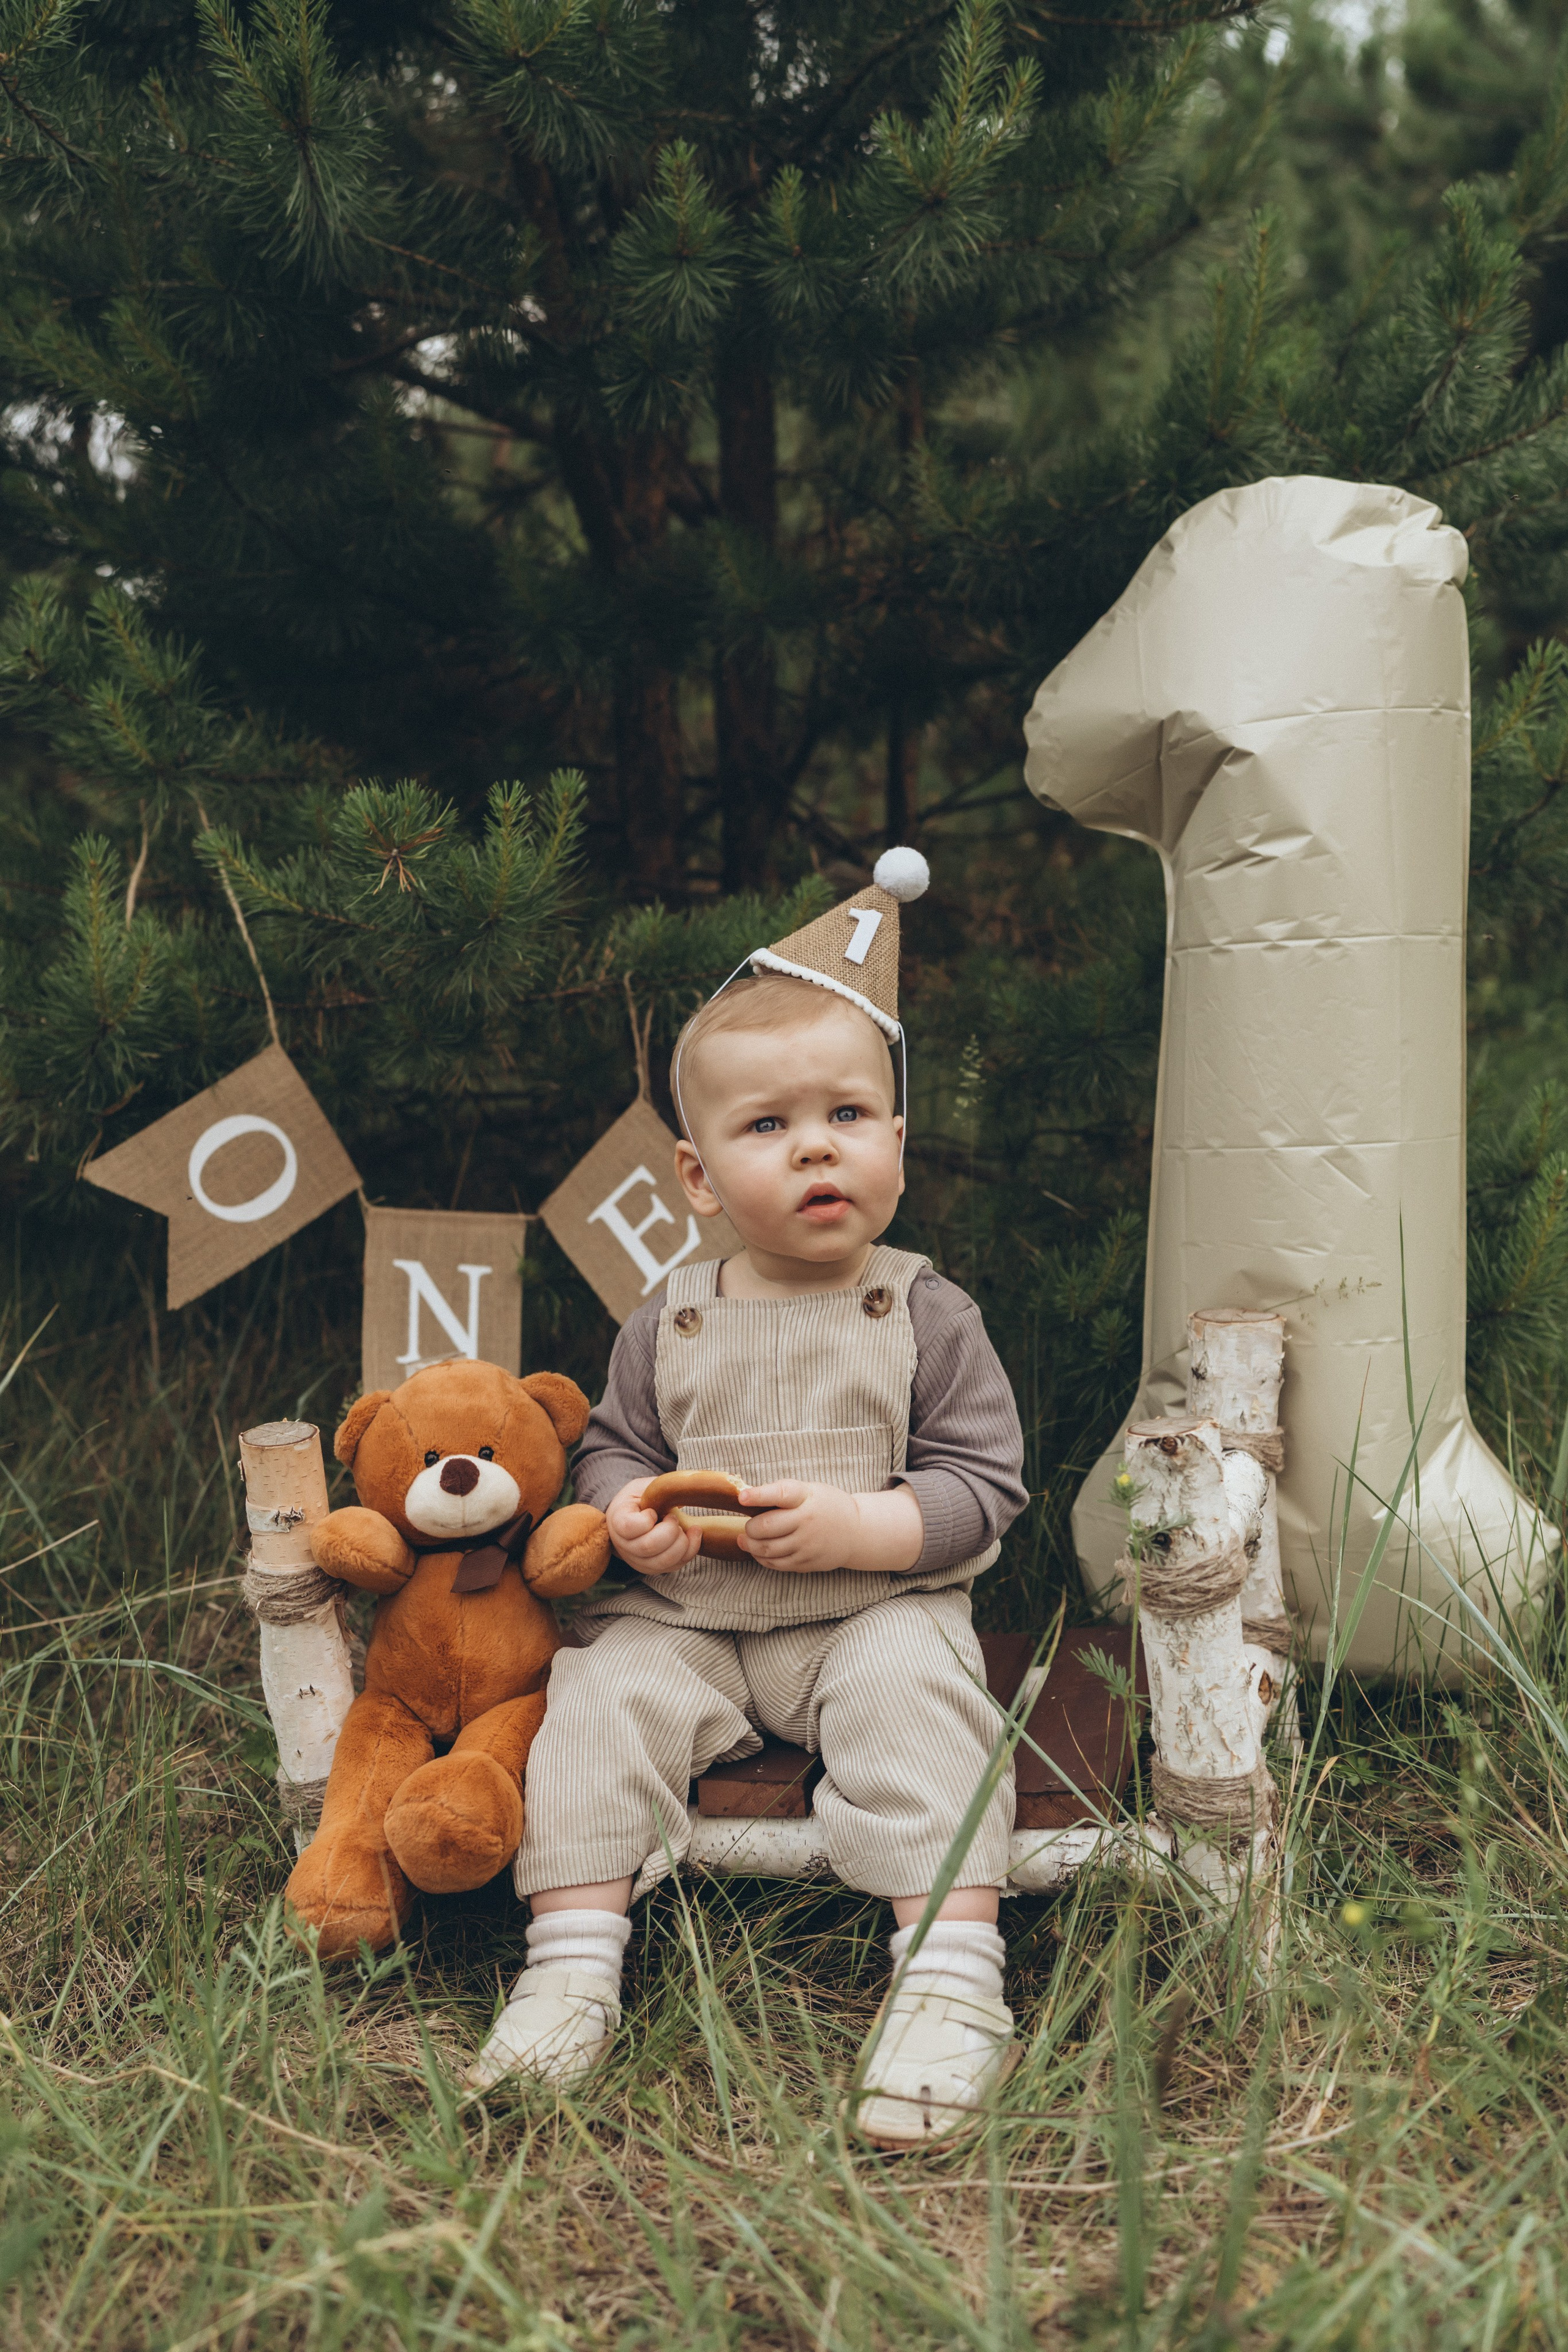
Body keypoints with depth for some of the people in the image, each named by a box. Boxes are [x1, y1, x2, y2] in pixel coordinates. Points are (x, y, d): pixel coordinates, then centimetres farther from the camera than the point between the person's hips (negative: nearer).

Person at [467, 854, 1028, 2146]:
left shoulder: (924, 1313, -2)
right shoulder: (670, 1323, 5)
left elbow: (986, 1483, -4)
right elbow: (611, 1447, 14)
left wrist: (859, 1527, -20)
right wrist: (628, 1515, -11)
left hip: (874, 1613, -3)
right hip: (685, 1619, 3)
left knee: (915, 1696, -31)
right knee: (601, 1698, -20)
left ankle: (956, 1980, -31)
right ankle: (574, 1966, -16)